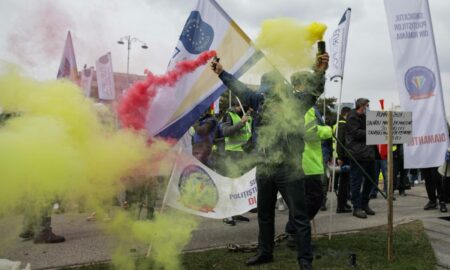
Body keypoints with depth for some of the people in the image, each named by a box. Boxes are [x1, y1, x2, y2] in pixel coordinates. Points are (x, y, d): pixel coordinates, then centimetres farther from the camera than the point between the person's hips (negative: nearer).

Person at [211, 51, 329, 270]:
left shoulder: (296, 102, -3)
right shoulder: (260, 100, 9)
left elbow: (314, 91, -17)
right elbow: (240, 88, 17)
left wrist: (319, 73, -36)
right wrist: (222, 73, 20)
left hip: (289, 169, -5)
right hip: (264, 168, 5)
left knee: (299, 217, 1)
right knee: (265, 214, 19)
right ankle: (265, 252, 36)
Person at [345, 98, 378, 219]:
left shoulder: (364, 117, 22)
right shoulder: (352, 118, -7)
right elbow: (356, 133, -17)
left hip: (369, 154, 10)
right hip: (358, 155, -10)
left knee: (370, 179, 13)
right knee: (357, 182, -4)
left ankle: (364, 204, 25)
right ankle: (357, 208, 2)